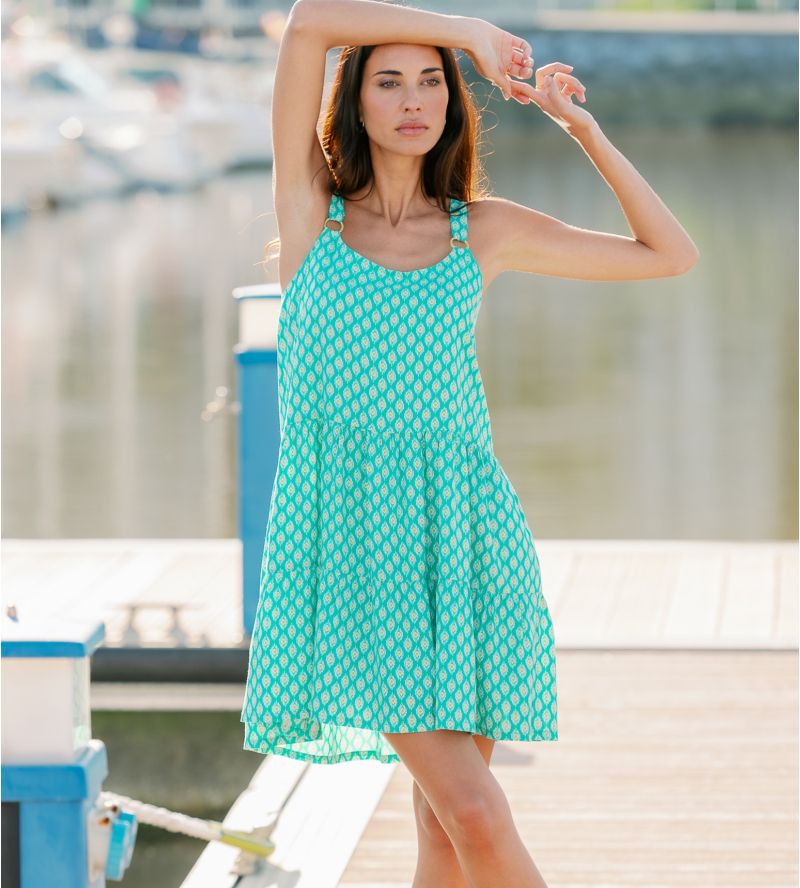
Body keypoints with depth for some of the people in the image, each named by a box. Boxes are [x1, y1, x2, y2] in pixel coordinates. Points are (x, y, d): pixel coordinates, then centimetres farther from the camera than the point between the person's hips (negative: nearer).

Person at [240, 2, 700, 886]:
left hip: (463, 532, 3)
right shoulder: (310, 204, 5)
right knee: (475, 815, -14)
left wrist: (583, 127, 10)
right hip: (353, 539, -2)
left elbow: (669, 254, 16)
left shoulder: (483, 229, 11)